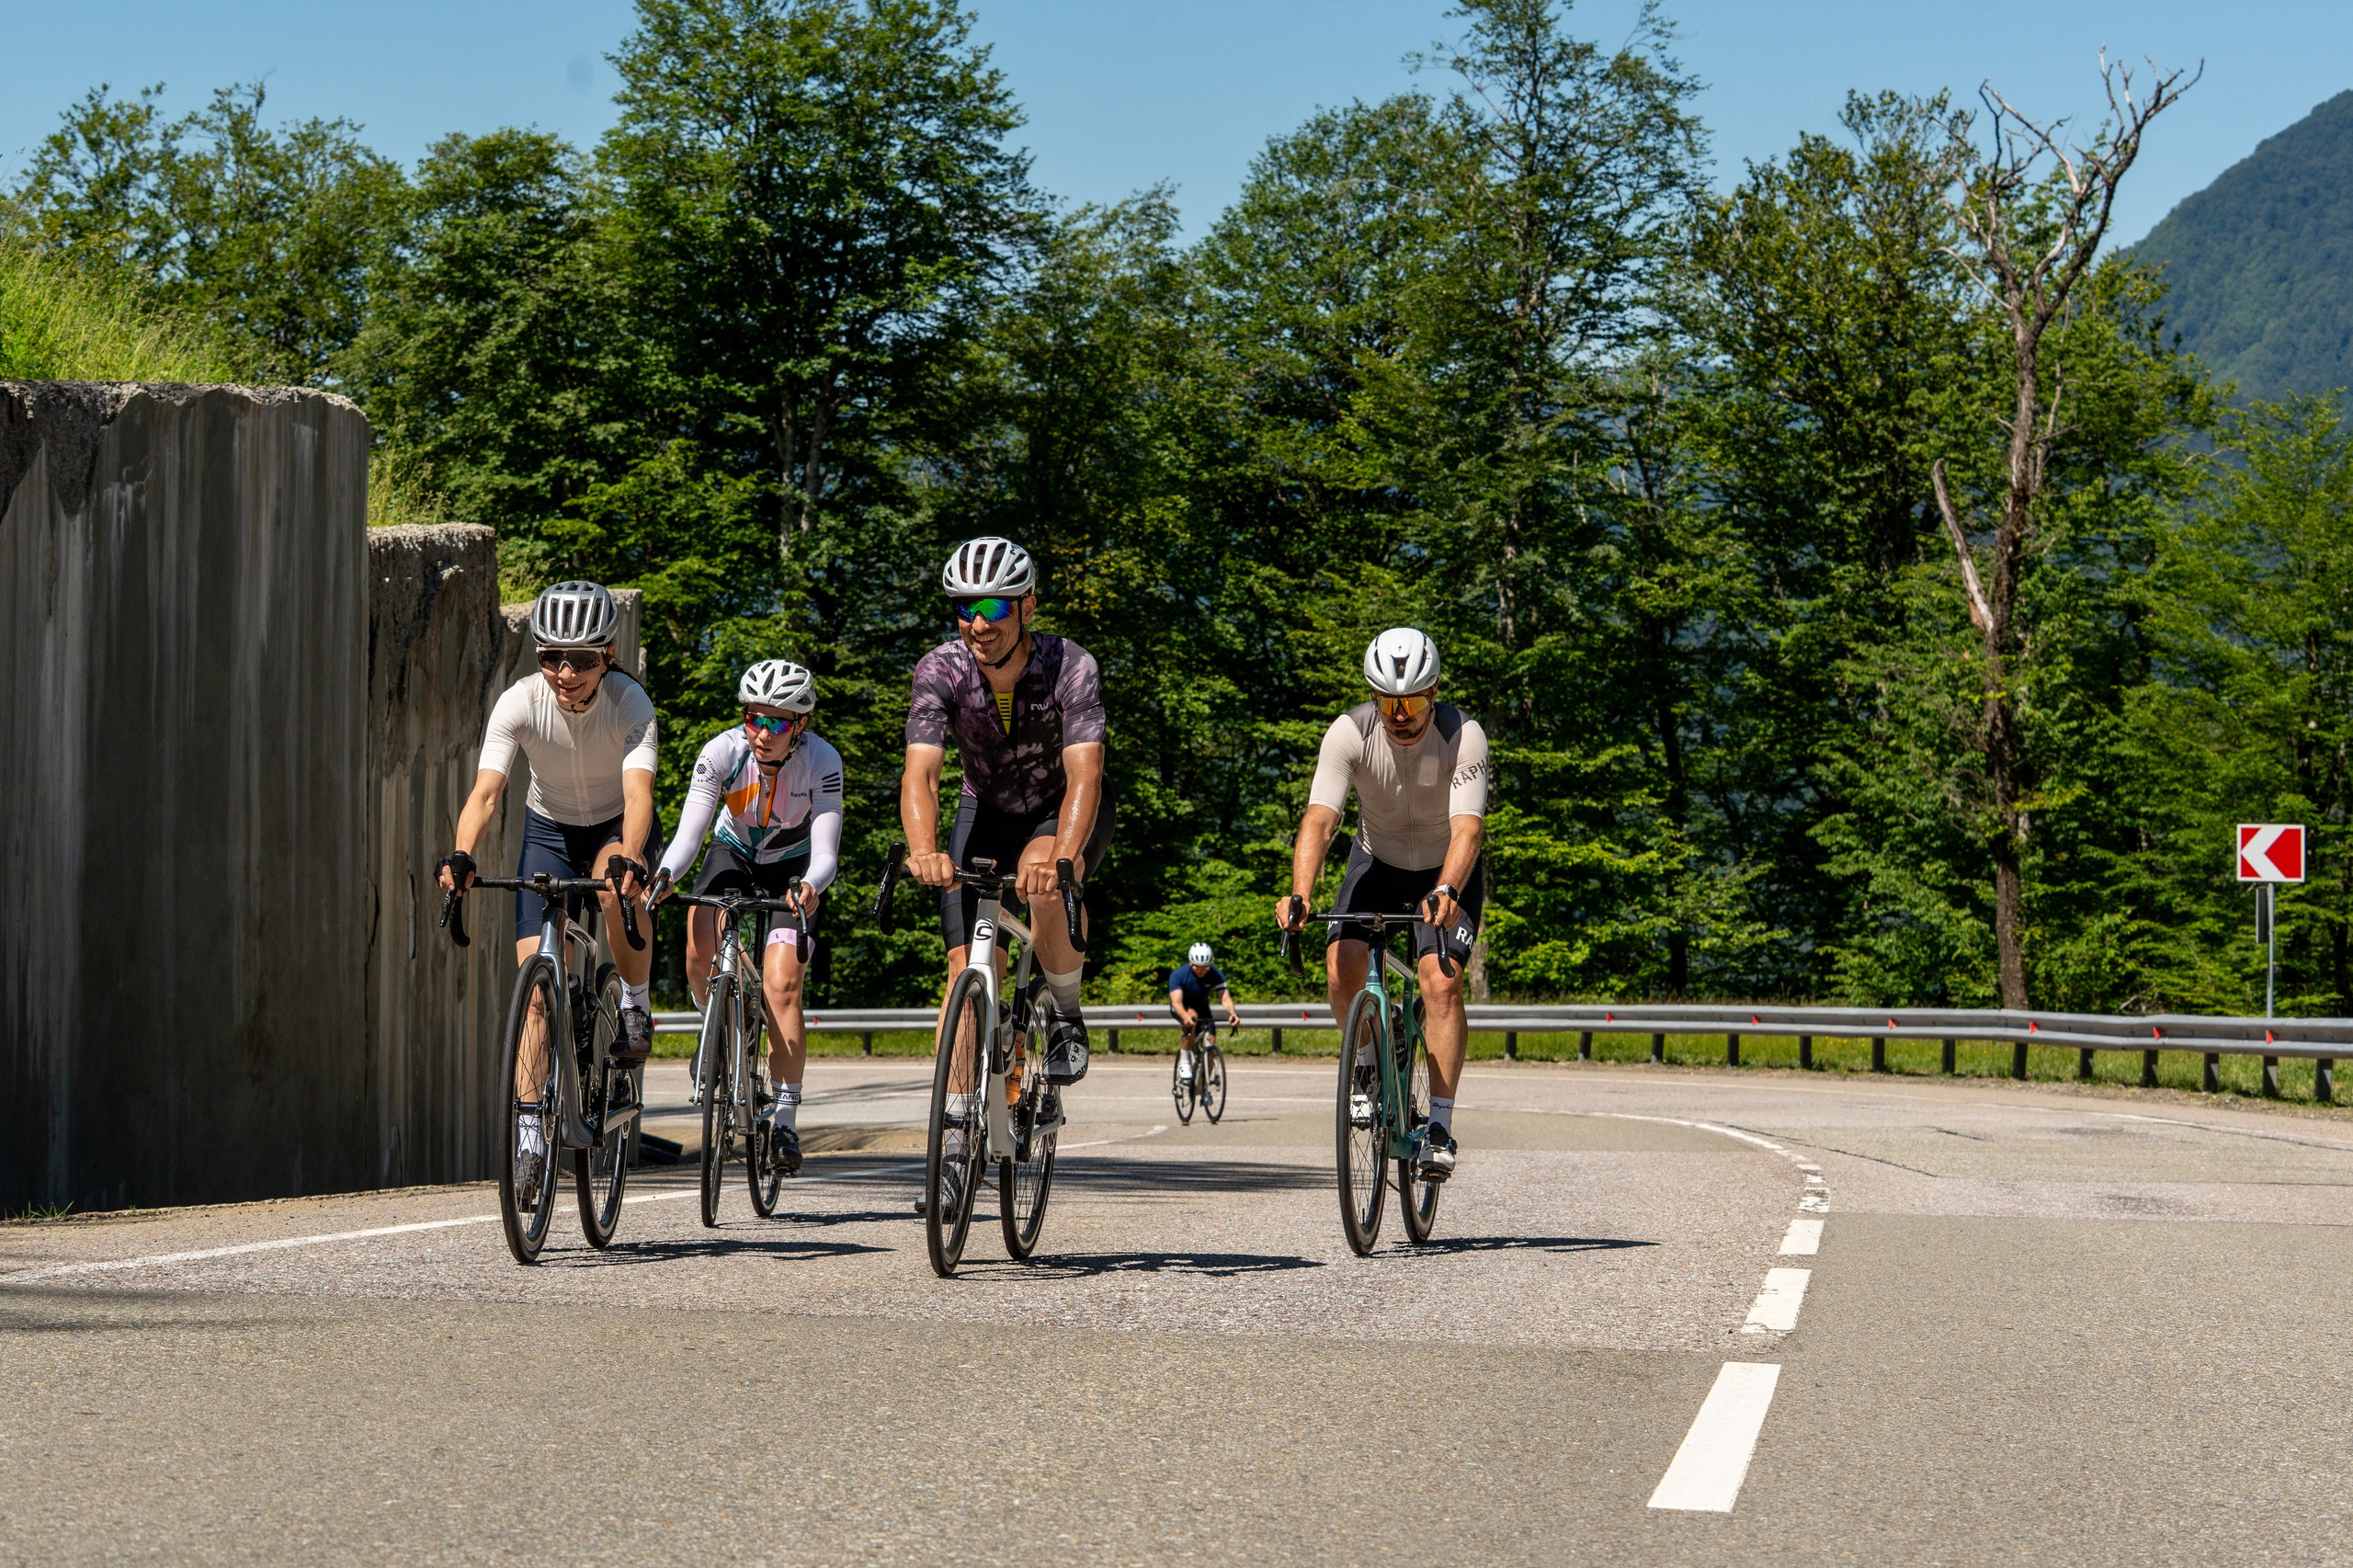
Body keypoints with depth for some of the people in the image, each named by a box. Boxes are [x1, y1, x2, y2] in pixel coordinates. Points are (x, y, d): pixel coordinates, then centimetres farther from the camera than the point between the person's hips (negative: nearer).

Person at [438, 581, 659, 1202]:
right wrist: (460, 857, -52)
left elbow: (639, 790, -40)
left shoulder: (631, 704, -28)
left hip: (617, 828, -1)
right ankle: (531, 1136, -7)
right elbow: (486, 791, -34)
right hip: (549, 829, 1)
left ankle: (635, 1003, -10)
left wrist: (629, 861, -59)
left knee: (615, 888, -38)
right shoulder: (518, 703, -25)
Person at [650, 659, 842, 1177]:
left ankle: (786, 1123, -10)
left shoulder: (821, 761, -28)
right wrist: (664, 875, -50)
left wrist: (811, 885, -55)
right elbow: (688, 834, -30)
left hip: (793, 868, -1)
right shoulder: (721, 752, -26)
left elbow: (826, 853, -33)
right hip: (733, 854, 1)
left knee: (781, 984, -20)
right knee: (702, 956, -27)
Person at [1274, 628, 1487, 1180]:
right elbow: (1320, 819, -34)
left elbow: (1467, 828, -39)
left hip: (1446, 870, -2)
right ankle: (1367, 1066, 8)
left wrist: (1446, 892, -59)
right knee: (1341, 967, -21)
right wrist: (1299, 894, -51)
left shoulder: (1463, 736, -29)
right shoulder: (1351, 732, -25)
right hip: (1378, 859, 2)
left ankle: (1440, 1127, -13)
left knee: (1441, 982, -22)